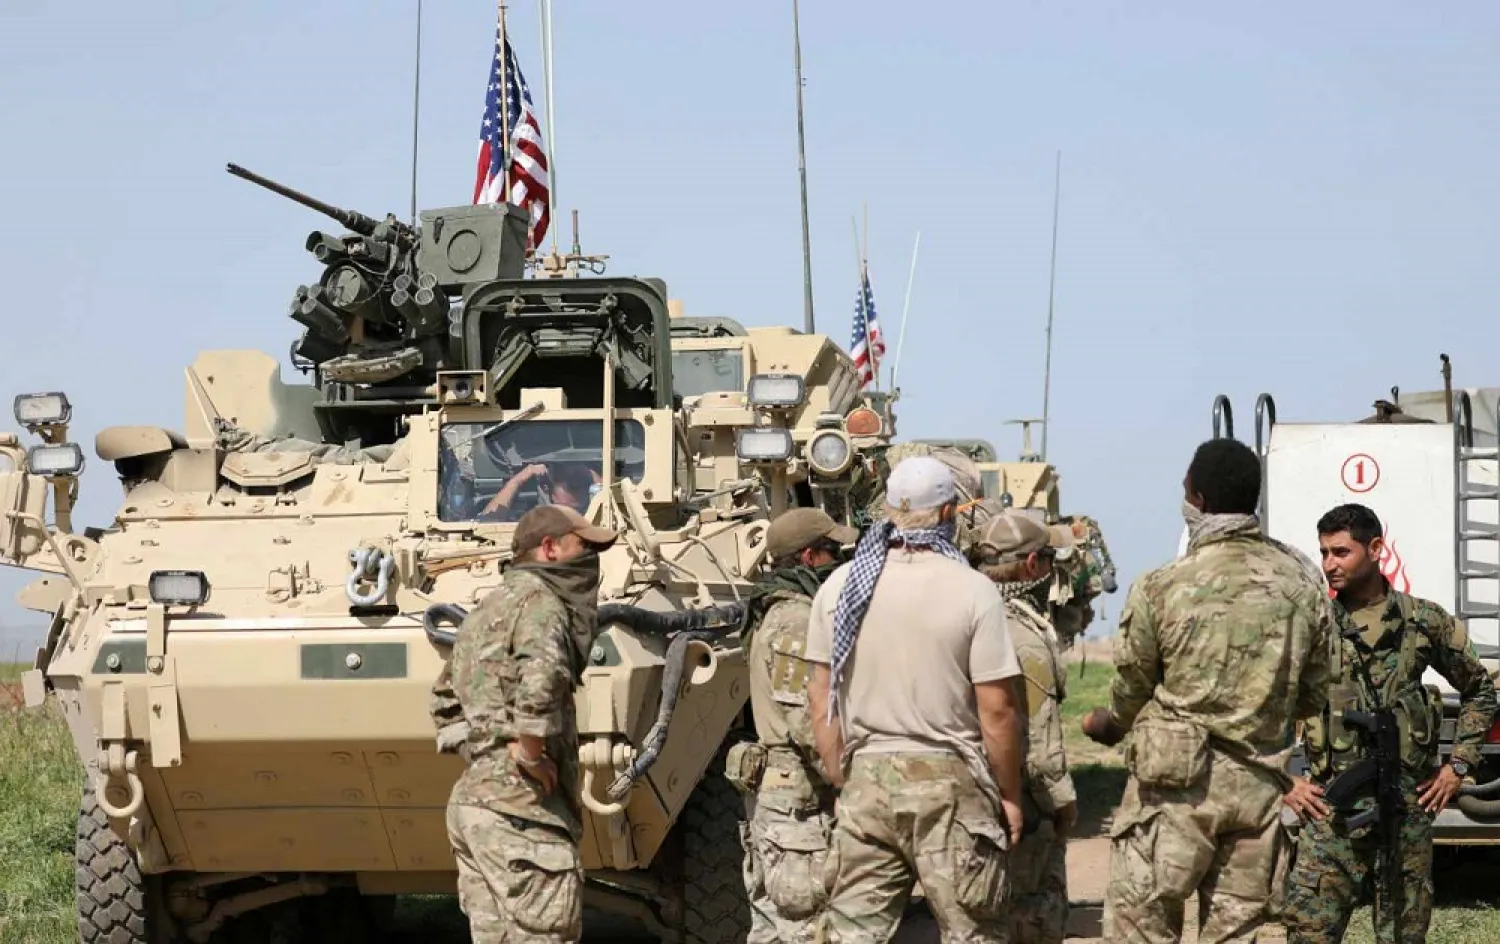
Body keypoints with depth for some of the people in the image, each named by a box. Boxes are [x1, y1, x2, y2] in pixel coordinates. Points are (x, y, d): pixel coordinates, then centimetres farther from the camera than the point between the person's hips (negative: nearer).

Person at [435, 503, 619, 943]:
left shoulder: (487, 608, 22)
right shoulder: (538, 599, -9)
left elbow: (444, 697, 34)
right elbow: (540, 677, -31)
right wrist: (531, 755, -19)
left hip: (469, 798, 10)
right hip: (518, 808, -10)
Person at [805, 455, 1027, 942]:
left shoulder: (841, 586, 2)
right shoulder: (972, 590, -9)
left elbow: (821, 701, 6)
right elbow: (996, 709, -8)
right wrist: (1010, 795, 3)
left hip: (865, 777, 3)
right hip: (949, 781, -3)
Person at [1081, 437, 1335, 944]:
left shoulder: (1161, 588, -11)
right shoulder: (1303, 588, 2)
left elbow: (1131, 689, 3)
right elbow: (1311, 698, 12)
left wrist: (1104, 724, 25)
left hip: (1176, 786, -4)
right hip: (1259, 787, 4)